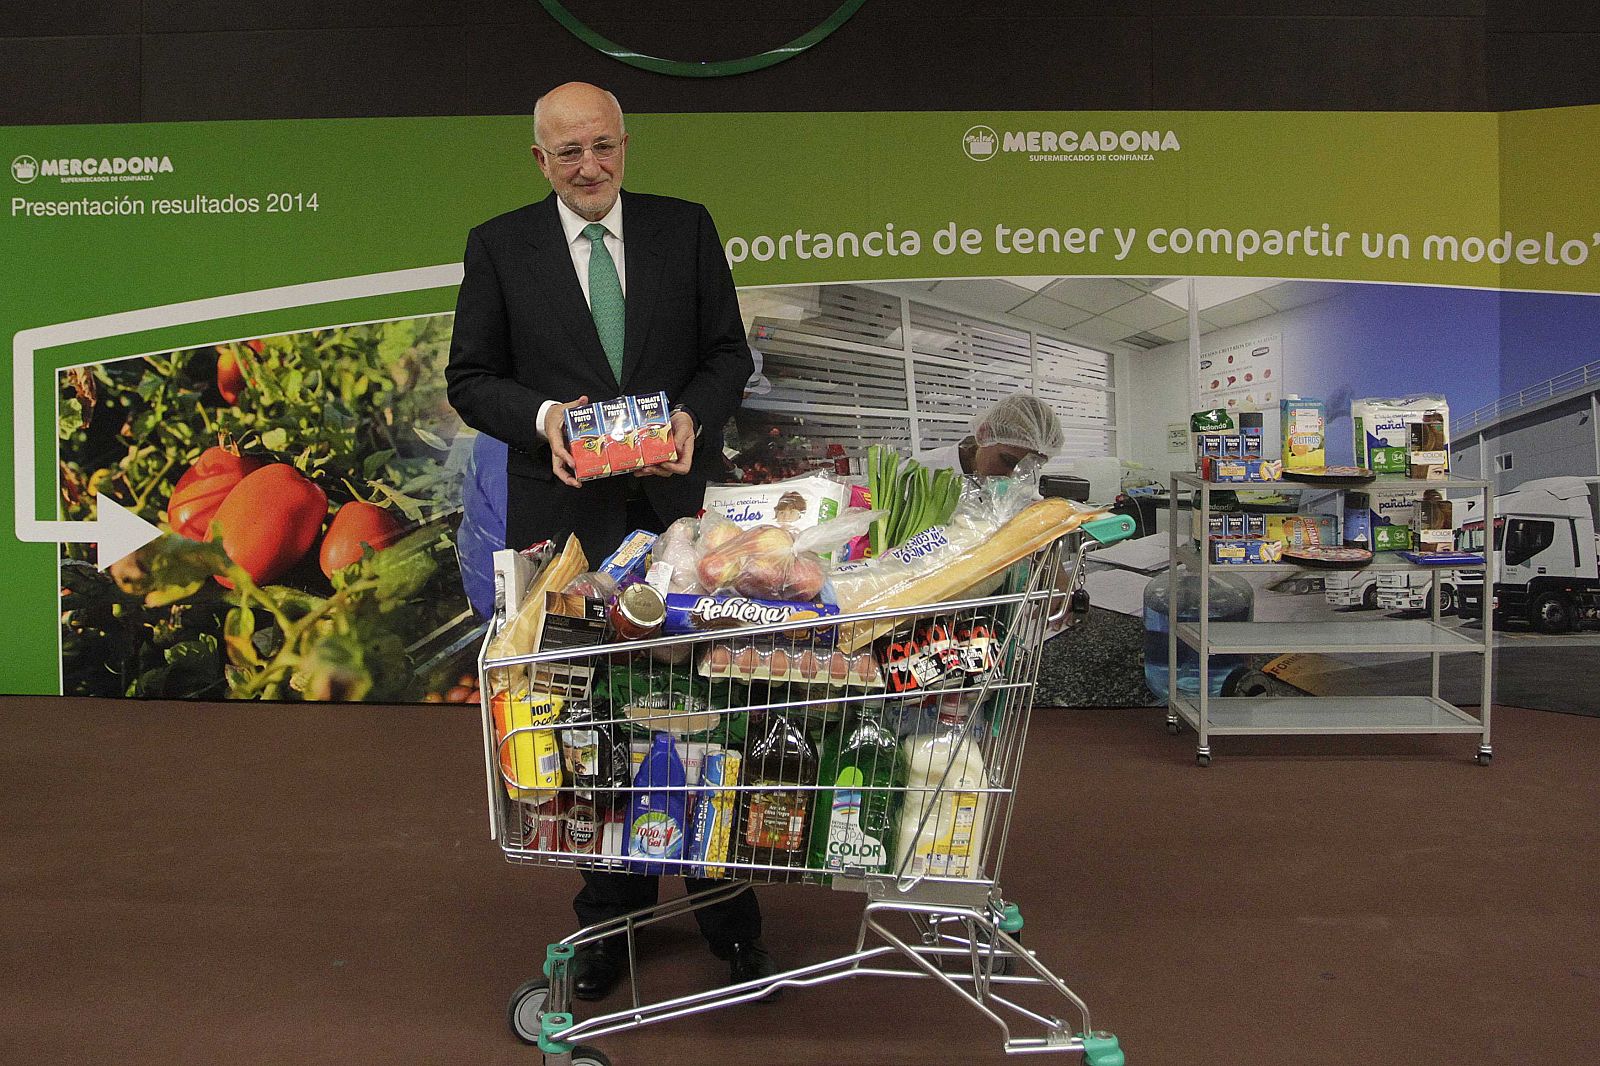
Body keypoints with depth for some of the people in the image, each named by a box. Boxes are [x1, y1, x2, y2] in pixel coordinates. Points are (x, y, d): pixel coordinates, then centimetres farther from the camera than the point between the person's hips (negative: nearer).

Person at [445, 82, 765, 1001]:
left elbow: (729, 352, 7)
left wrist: (693, 415, -13)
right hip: (567, 513, 0)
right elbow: (471, 378, 5)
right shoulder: (499, 247, 5)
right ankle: (612, 911, 25)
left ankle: (727, 906, 23)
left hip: (680, 503, 0)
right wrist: (542, 417, -15)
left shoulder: (686, 228, 7)